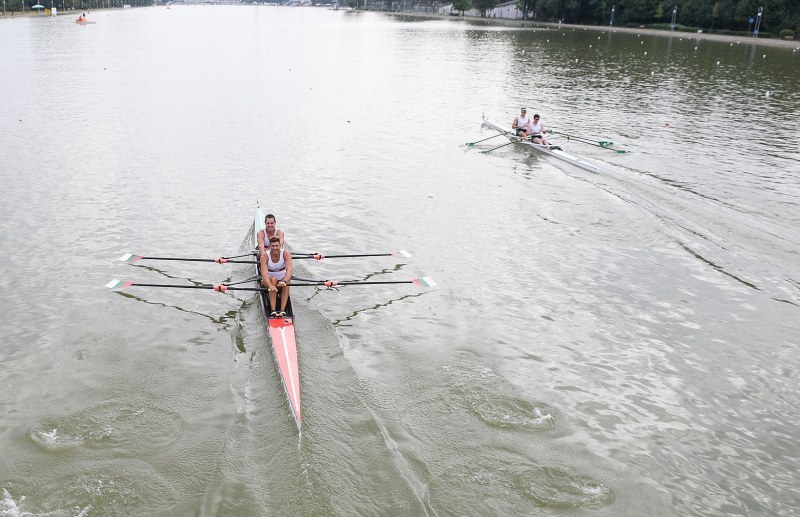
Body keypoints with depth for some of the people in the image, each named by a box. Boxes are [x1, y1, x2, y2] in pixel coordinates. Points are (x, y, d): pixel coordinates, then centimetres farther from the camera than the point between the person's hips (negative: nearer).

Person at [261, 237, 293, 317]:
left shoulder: (286, 254, -18)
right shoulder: (265, 257, -21)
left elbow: (289, 270, -33)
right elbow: (264, 274, -35)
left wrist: (284, 281, -54)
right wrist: (270, 286, -54)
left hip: (283, 278, 1)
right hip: (269, 280, -1)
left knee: (286, 282, -32)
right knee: (273, 279, -34)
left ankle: (283, 310, -39)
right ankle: (273, 311, -42)